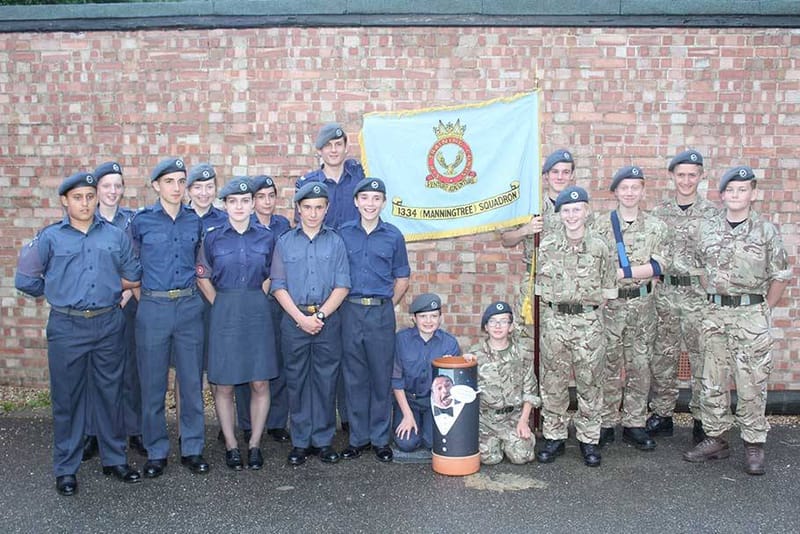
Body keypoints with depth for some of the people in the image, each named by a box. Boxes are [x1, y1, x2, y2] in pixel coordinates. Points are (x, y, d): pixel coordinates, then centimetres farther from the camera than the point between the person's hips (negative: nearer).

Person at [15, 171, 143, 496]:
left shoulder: (115, 236, 6)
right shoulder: (50, 238, 1)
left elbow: (133, 277, 12)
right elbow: (25, 280, 4)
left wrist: (107, 288, 7)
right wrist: (58, 293, 8)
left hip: (108, 325, 2)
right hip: (66, 328, -1)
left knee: (110, 393, 10)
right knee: (67, 397, 6)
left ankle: (115, 459, 23)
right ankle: (65, 469, 17)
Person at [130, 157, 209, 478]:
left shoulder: (194, 221, 6)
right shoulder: (141, 220, -2)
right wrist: (144, 295, 2)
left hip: (189, 307, 2)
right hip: (153, 308, -2)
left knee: (192, 381, 6)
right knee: (153, 383, 6)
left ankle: (192, 448, 19)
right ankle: (156, 451, 20)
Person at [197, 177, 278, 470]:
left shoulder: (266, 237, 4)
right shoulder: (212, 237, 0)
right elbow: (202, 278, 6)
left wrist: (256, 301, 6)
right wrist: (222, 305, 1)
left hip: (258, 312, 1)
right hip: (224, 313, -1)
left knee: (260, 383, 3)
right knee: (224, 384, 3)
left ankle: (255, 444, 16)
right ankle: (231, 445, 17)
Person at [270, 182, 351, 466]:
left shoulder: (336, 242, 7)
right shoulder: (285, 242, 7)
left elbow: (342, 286, 1)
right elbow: (278, 286, 1)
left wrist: (321, 315, -10)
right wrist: (301, 318, -9)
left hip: (328, 321, 0)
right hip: (294, 320, 0)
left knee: (326, 381, 4)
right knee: (296, 381, 5)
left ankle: (323, 440, 15)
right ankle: (300, 442, 15)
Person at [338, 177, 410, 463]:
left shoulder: (393, 236, 3)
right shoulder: (343, 233, 5)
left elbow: (402, 279, 9)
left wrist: (386, 307, 3)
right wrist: (343, 305, 3)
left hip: (382, 313, -1)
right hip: (350, 311, 1)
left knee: (382, 376, 4)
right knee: (354, 377, 7)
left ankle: (381, 439, 16)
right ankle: (358, 437, 19)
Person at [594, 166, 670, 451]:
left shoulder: (656, 227, 5)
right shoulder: (601, 225, 1)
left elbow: (659, 265, -7)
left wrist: (620, 273, -14)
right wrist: (642, 272, -12)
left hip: (643, 305, 2)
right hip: (610, 304, -1)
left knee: (640, 366, 6)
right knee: (609, 365, 3)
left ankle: (634, 424, 16)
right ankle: (606, 424, 14)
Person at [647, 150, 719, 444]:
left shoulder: (712, 214, -1)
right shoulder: (659, 213, 6)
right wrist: (656, 278, 3)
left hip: (699, 294, -2)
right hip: (665, 293, 2)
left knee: (701, 359, 4)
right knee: (663, 357, 9)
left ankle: (702, 419, 16)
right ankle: (661, 415, 21)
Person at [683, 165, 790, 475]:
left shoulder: (766, 231, -1)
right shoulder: (707, 229, 6)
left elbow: (780, 276, 2)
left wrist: (762, 311, 0)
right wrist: (712, 301, 6)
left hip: (752, 314, -3)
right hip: (715, 313, 3)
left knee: (752, 383, 0)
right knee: (712, 382, 8)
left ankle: (754, 445, 12)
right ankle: (715, 439, 20)